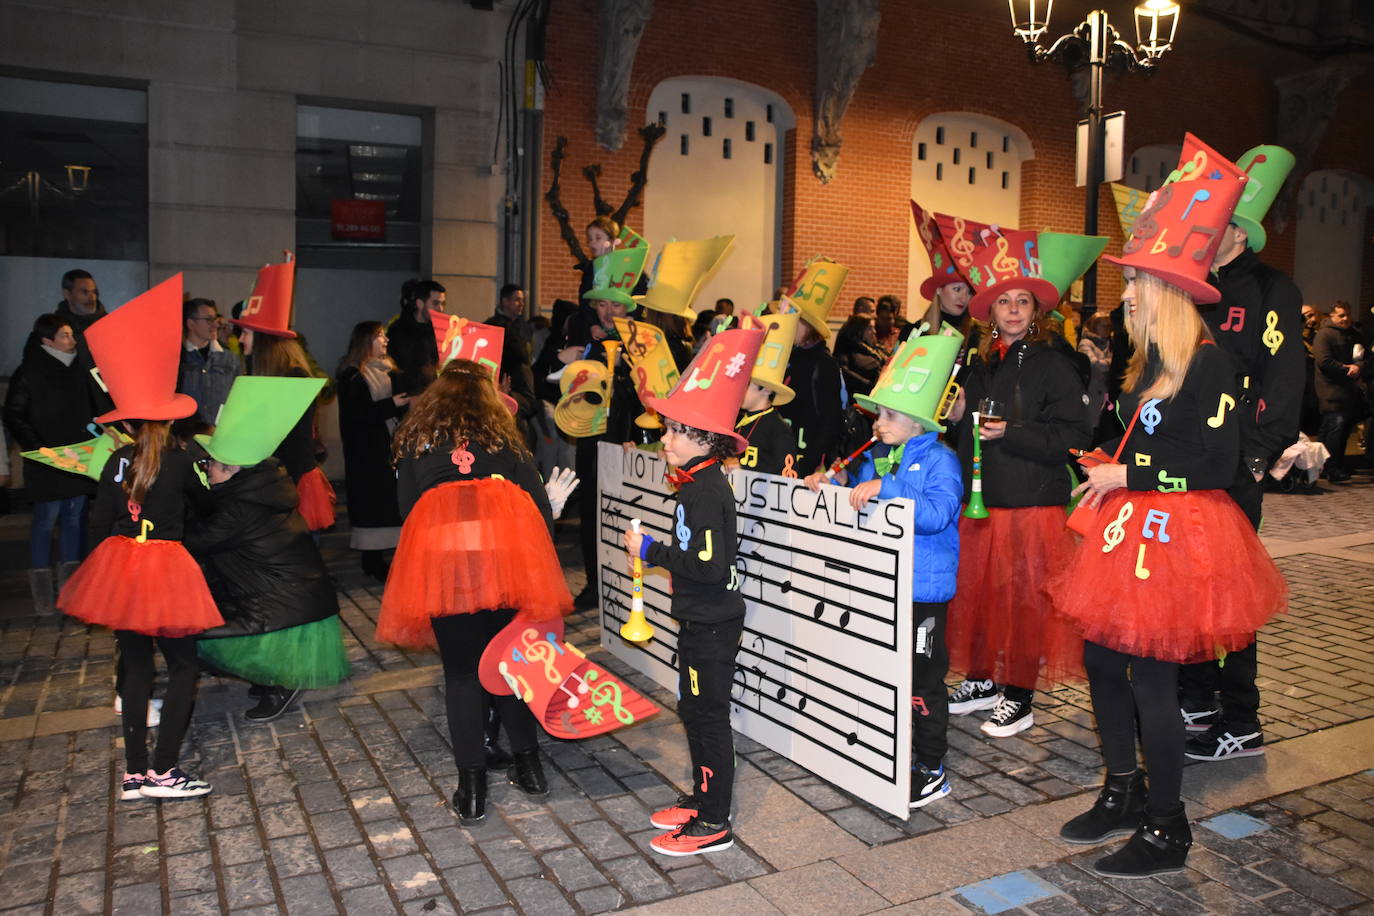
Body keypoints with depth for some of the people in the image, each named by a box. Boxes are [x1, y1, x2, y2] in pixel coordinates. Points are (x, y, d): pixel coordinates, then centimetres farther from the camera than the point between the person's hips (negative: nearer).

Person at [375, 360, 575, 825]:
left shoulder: (416, 441, 20)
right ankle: (529, 766, 26)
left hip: (441, 551, -1)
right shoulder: (505, 439, 20)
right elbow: (539, 505, 15)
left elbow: (408, 507, 18)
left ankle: (472, 790, 12)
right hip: (509, 551, 1)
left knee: (462, 670, 7)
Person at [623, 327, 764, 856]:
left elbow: (709, 565, -29)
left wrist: (652, 551, -23)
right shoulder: (700, 483, 7)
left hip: (712, 624, -10)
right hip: (702, 619, 10)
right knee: (693, 709, 20)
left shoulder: (705, 490, -23)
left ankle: (713, 824, 14)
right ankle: (702, 798, 35)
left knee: (709, 716, 1)